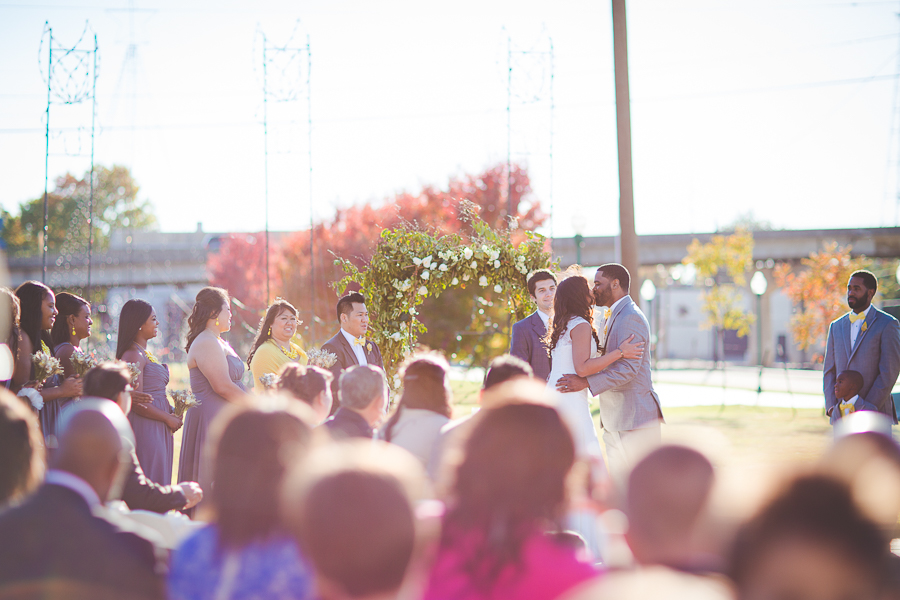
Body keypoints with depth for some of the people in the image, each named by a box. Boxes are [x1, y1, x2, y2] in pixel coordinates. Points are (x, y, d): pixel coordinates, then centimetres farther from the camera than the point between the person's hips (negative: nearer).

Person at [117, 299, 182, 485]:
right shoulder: (133, 354, -14)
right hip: (145, 428, -10)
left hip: (158, 429, 10)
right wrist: (168, 418, -11)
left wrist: (171, 412, 7)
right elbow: (136, 402, -19)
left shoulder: (145, 353, 17)